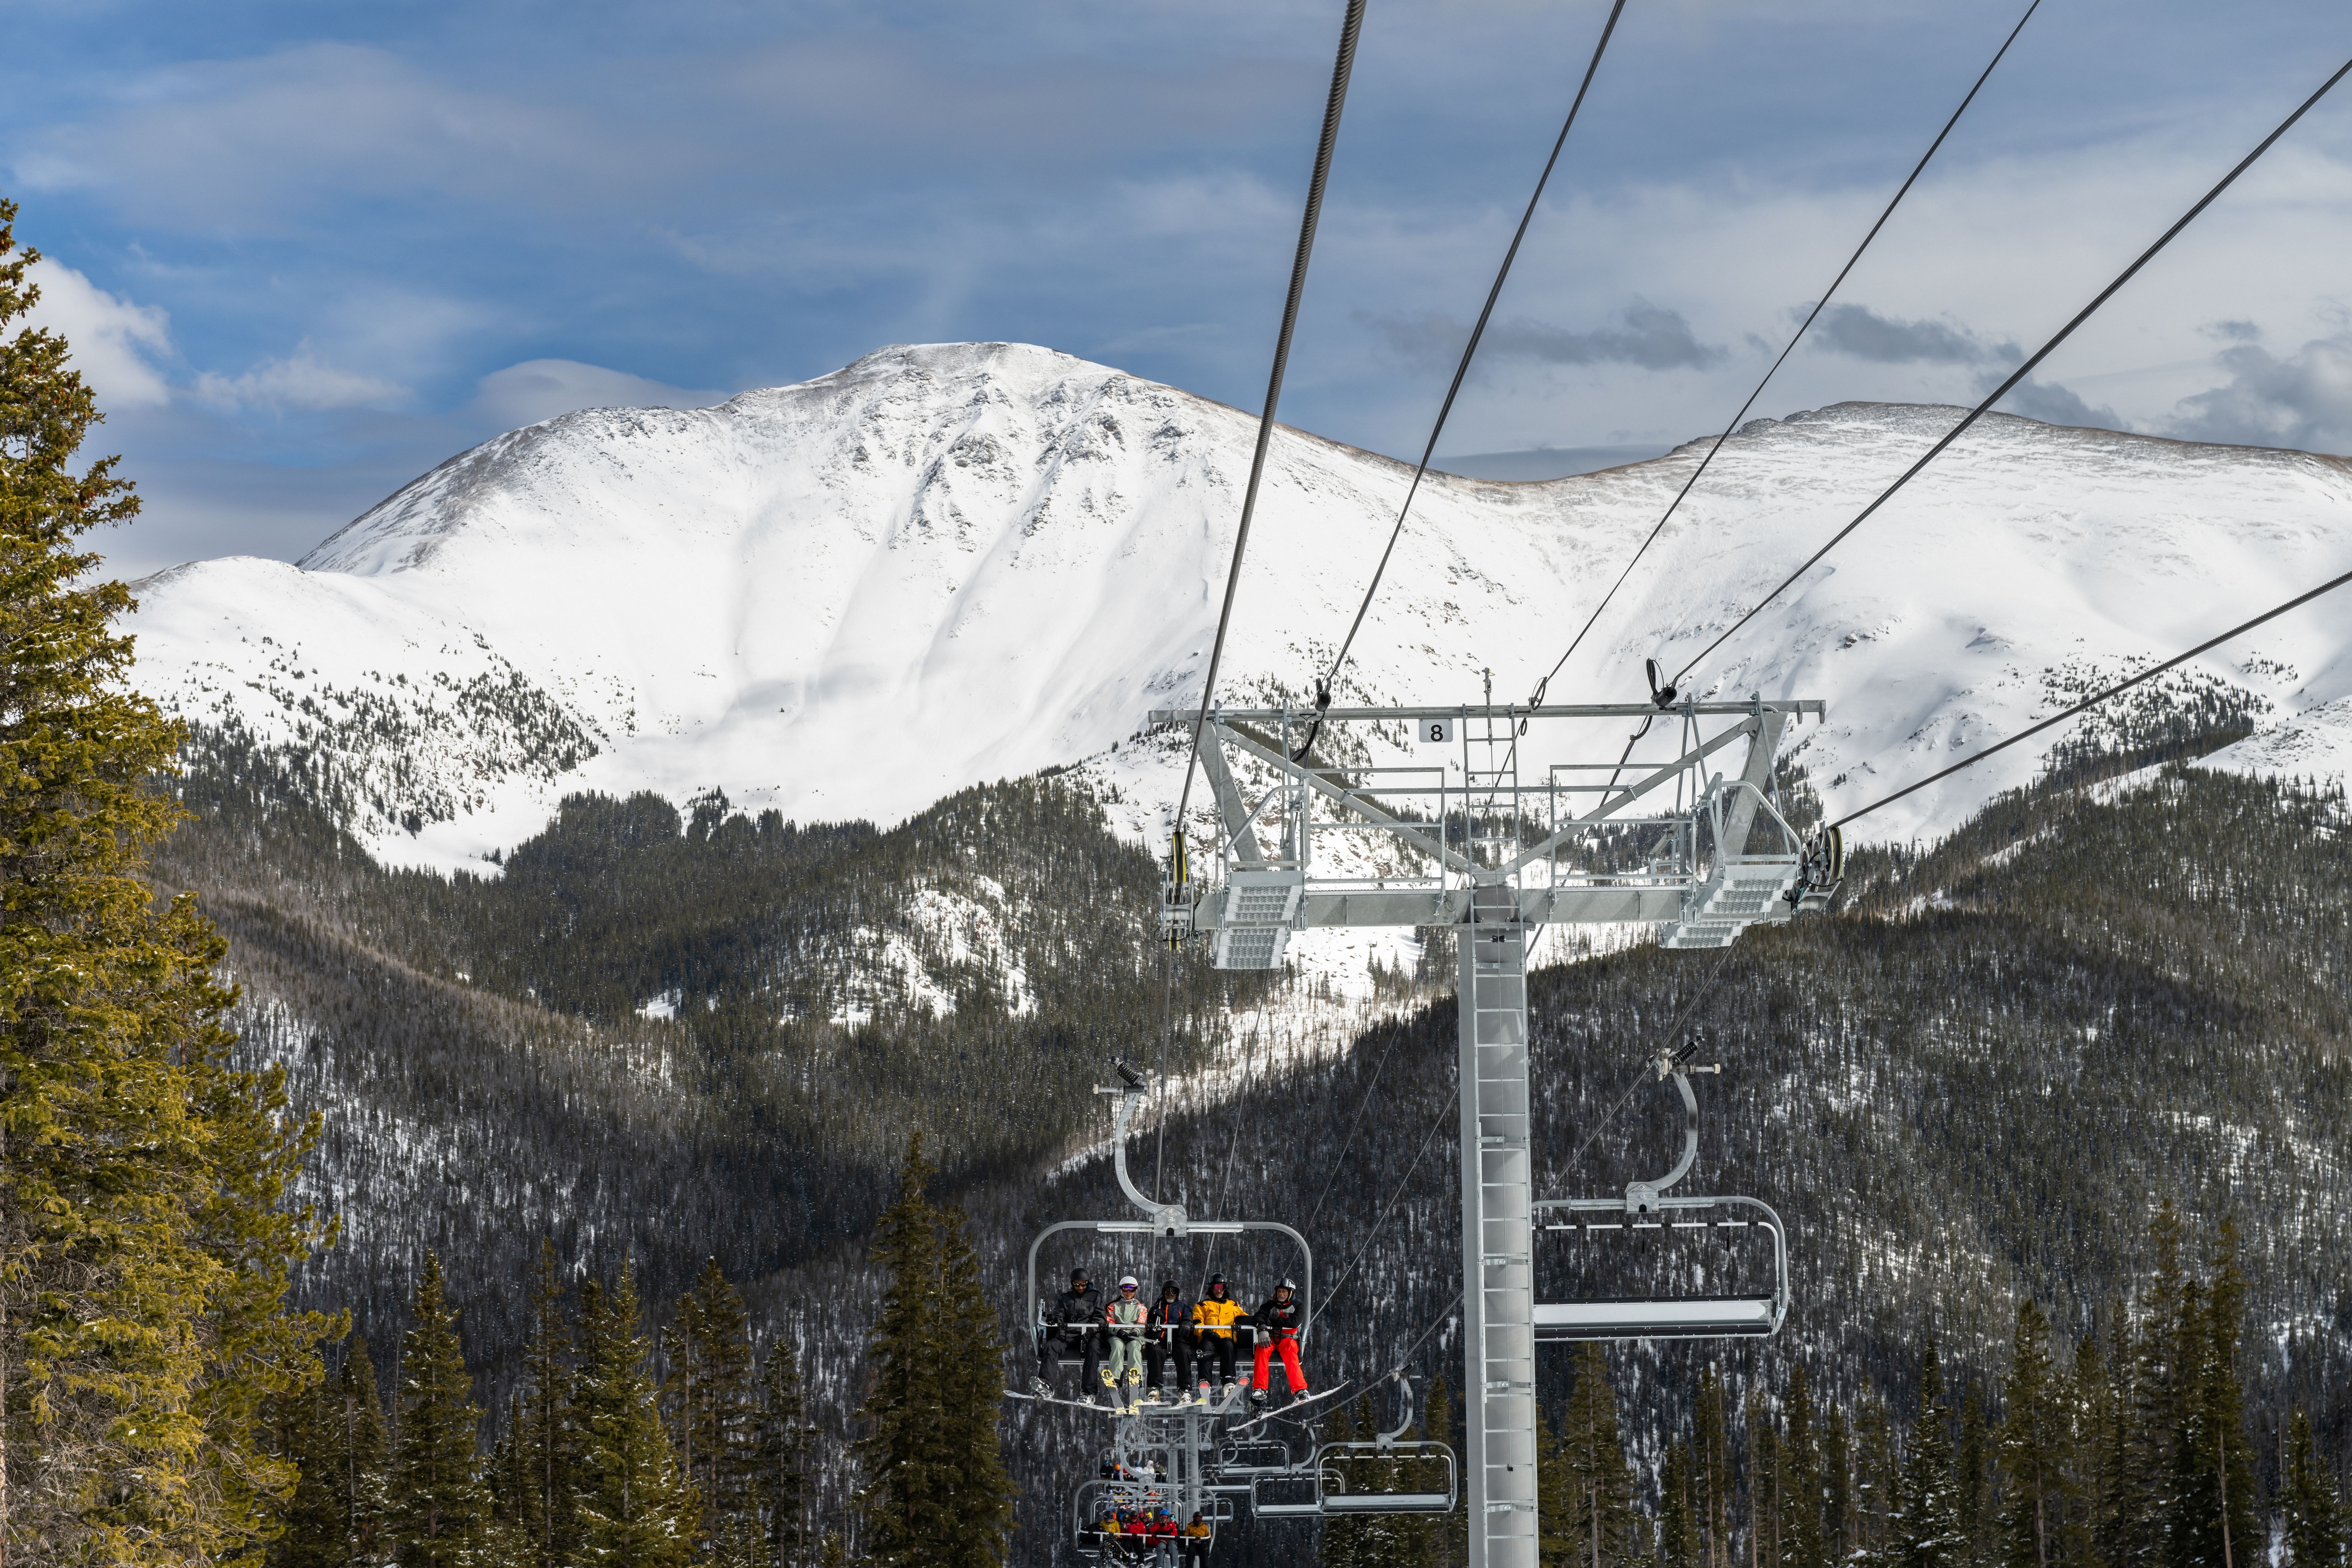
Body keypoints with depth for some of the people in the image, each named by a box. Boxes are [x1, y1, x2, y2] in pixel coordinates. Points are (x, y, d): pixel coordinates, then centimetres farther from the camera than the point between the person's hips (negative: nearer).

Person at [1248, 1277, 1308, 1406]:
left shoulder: (1298, 1306, 10)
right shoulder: (1270, 1306, 17)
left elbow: (1295, 1322, -9)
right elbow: (1259, 1317, -2)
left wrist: (1272, 1321, -8)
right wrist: (1263, 1328, -25)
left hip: (1288, 1338, -2)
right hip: (1270, 1337, 2)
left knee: (1290, 1353, -37)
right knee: (1262, 1349, -34)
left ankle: (1300, 1389, -46)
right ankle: (1259, 1389, -40)